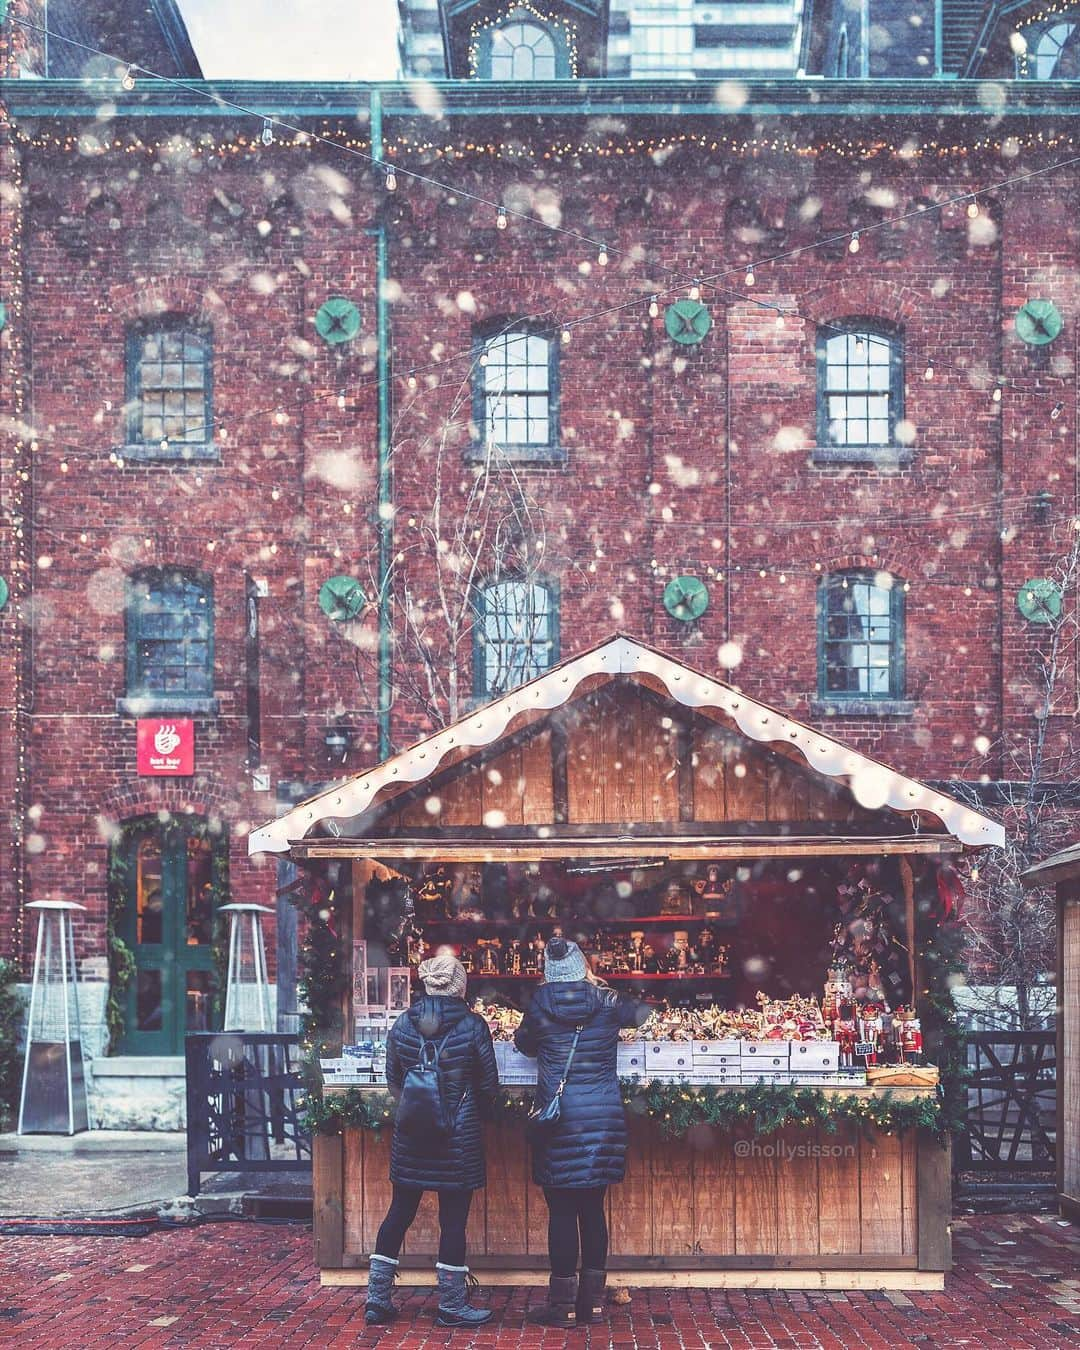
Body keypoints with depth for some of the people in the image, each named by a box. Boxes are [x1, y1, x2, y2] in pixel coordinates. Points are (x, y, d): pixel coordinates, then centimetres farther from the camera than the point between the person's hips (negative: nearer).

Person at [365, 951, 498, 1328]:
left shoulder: (402, 1025, -1)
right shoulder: (473, 1026, -10)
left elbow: (393, 1081, 9)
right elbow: (489, 1085, -2)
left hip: (411, 1136, 4)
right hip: (459, 1138, -3)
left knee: (399, 1213, 13)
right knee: (454, 1219, 4)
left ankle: (377, 1299, 17)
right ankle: (452, 1306, 12)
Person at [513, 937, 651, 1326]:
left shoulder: (541, 1005, -5)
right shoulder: (606, 1002, 1)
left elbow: (524, 1043, 12)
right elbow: (641, 1013, 21)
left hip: (560, 1118, -3)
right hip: (604, 1118, 3)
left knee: (562, 1211, 1)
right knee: (593, 1208, 10)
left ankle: (563, 1304, 3)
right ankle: (593, 1299, 16)